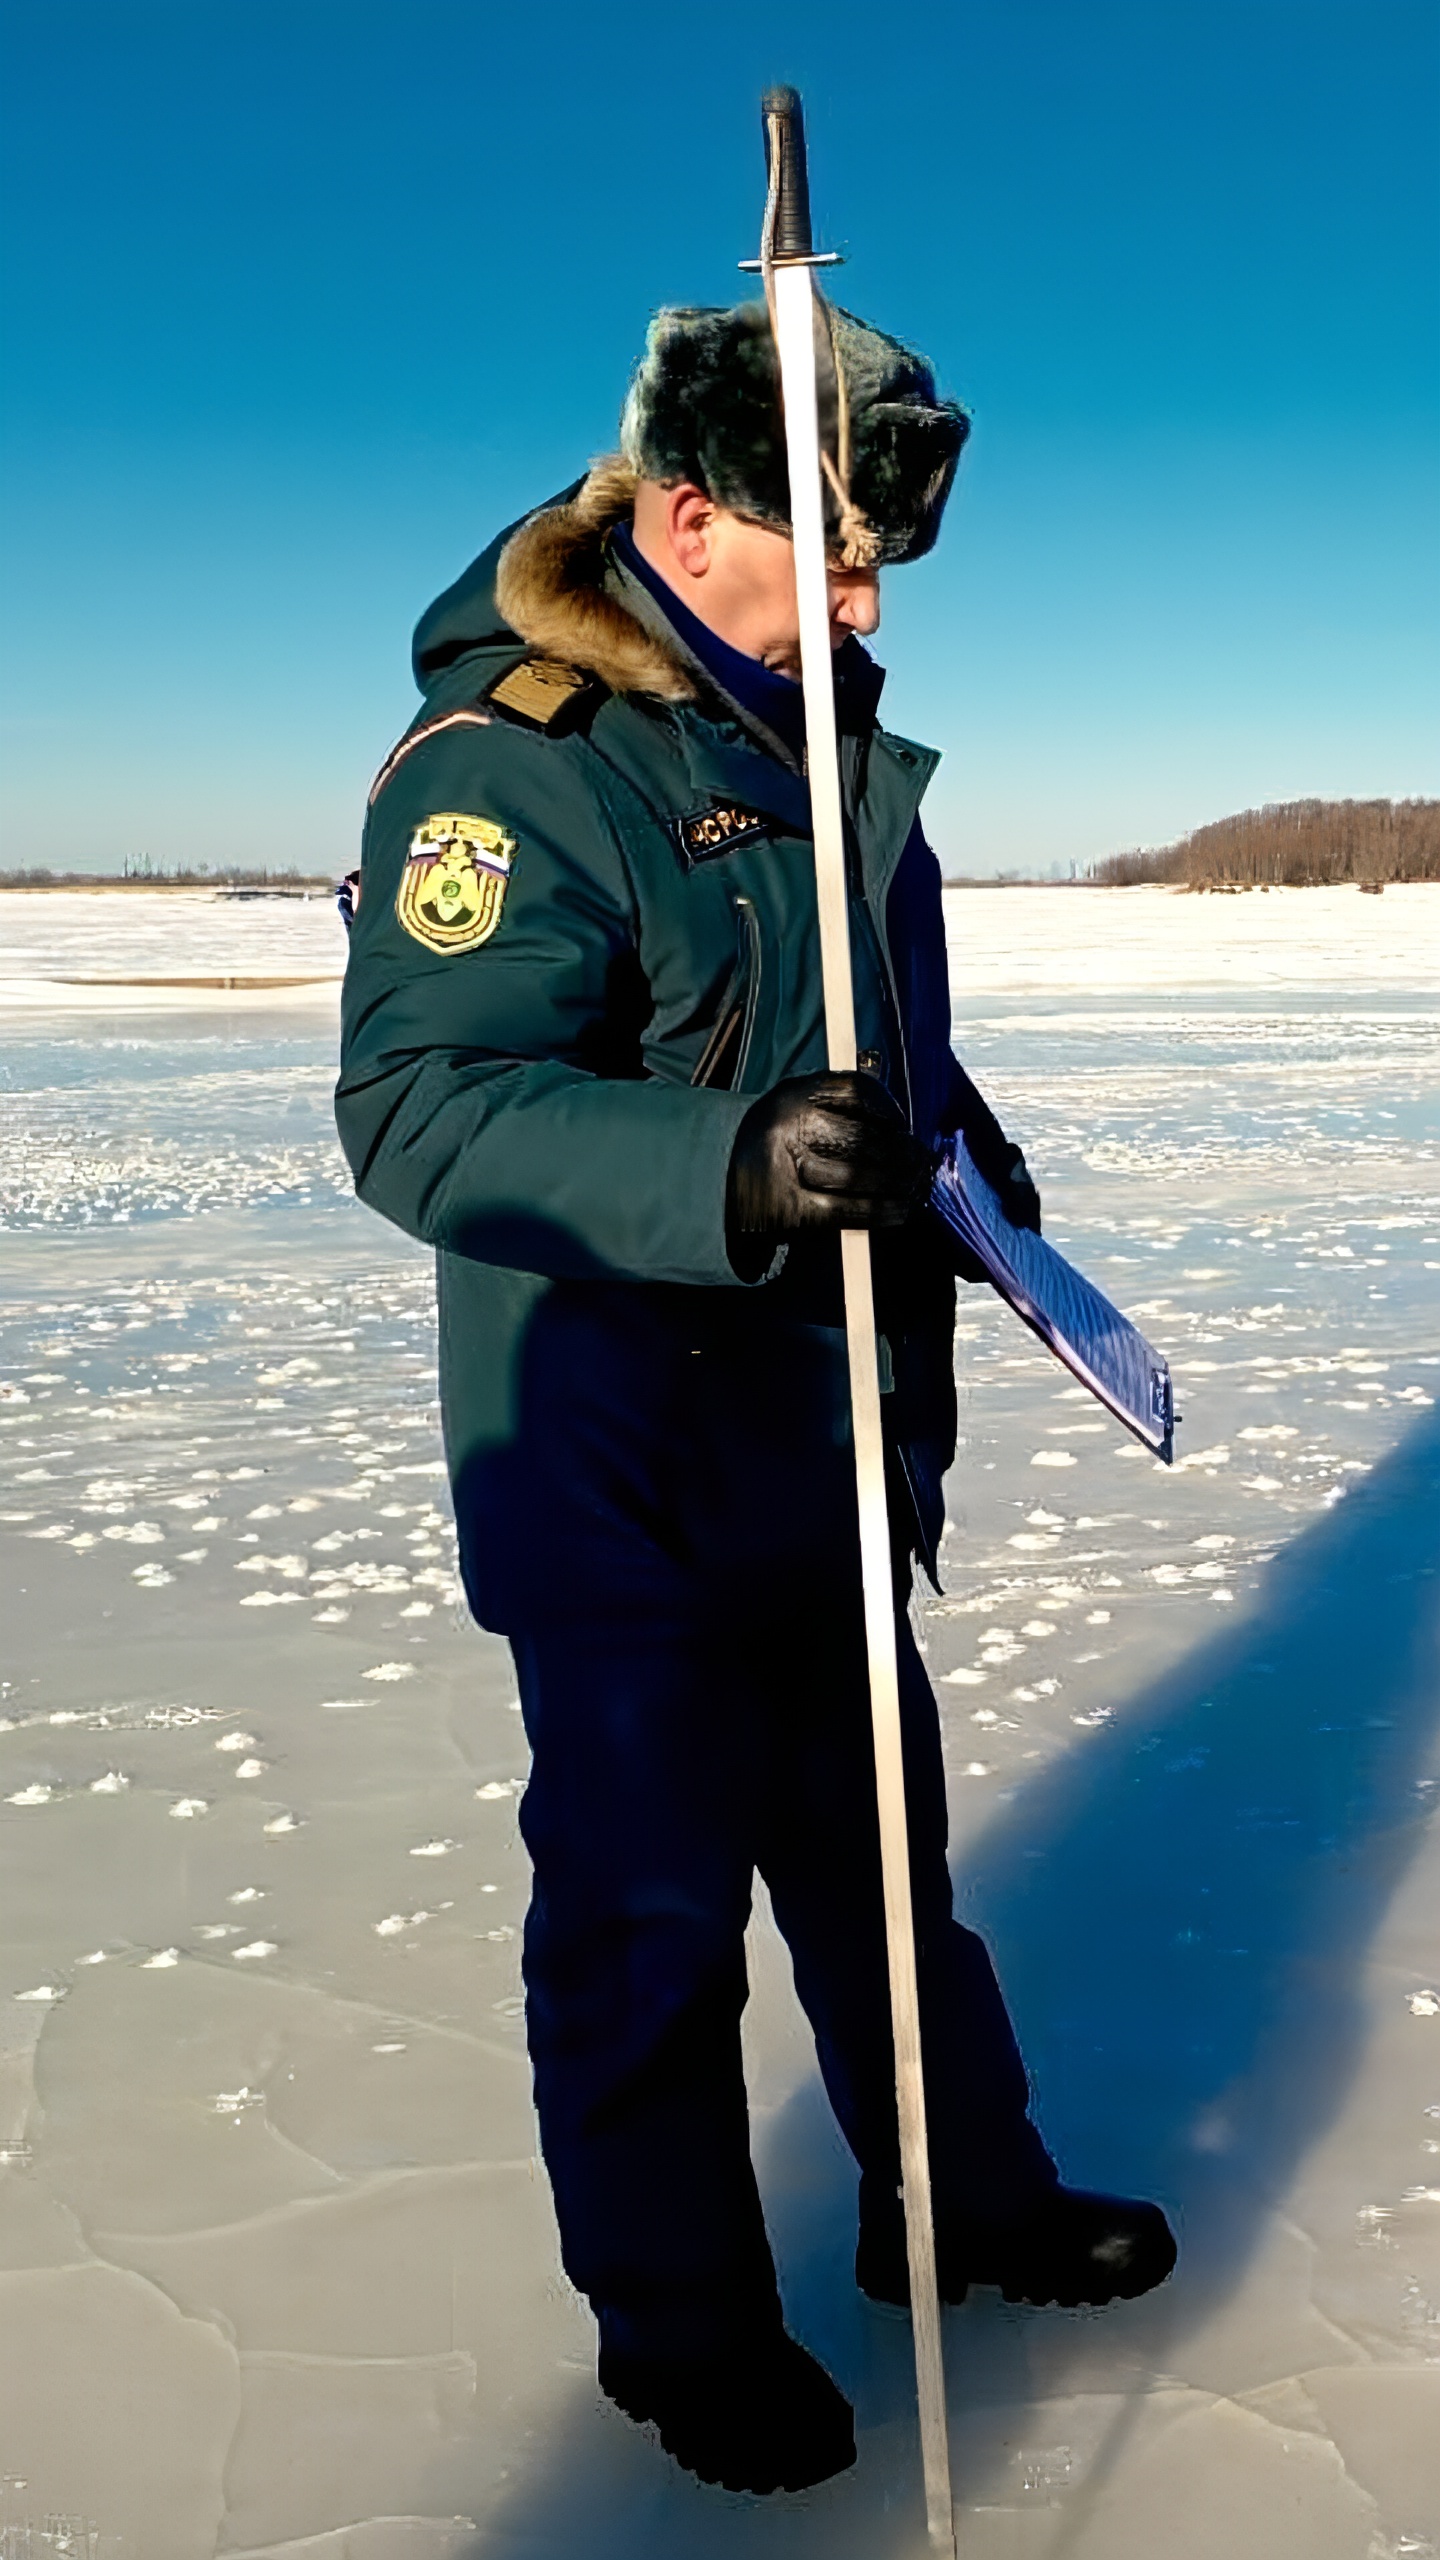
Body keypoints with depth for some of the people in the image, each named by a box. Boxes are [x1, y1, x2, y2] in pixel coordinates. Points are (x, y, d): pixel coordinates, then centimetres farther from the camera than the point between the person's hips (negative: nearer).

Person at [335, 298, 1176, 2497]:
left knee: (879, 1835, 22)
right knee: (654, 1901, 7)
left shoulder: (822, 731, 10)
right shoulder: (509, 766, -19)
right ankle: (683, 2323, 29)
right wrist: (734, 1170, -42)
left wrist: (954, 1136, 20)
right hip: (621, 1476, -8)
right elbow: (420, 1108, -30)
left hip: (829, 1433, 9)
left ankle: (965, 2197, 42)